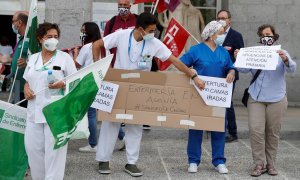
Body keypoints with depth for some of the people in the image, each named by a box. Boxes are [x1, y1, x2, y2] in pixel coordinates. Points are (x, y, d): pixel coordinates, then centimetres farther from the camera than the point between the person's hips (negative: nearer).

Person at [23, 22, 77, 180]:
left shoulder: (65, 57, 0)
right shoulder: (33, 58, 14)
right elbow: (27, 81, 22)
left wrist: (62, 85, -20)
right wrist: (26, 89, 0)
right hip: (34, 111, 5)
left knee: (54, 150, -6)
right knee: (33, 148, 6)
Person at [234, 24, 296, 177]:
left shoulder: (281, 54, 4)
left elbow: (292, 69, -10)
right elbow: (244, 69, 0)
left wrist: (285, 60, -32)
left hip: (276, 99, -1)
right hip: (256, 98, 1)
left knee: (272, 133, 5)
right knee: (255, 130, -10)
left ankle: (270, 164, 17)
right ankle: (259, 164, -2)